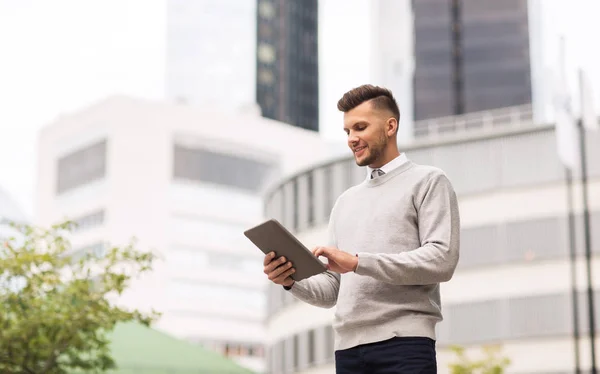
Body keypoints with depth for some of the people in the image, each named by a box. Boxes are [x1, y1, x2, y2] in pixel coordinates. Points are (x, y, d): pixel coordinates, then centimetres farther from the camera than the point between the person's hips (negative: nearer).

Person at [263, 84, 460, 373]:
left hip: (404, 343, -5)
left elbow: (442, 260, -9)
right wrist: (293, 281, -1)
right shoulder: (345, 202, 25)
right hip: (348, 348, 6)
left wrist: (358, 262, -15)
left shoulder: (427, 182, 7)